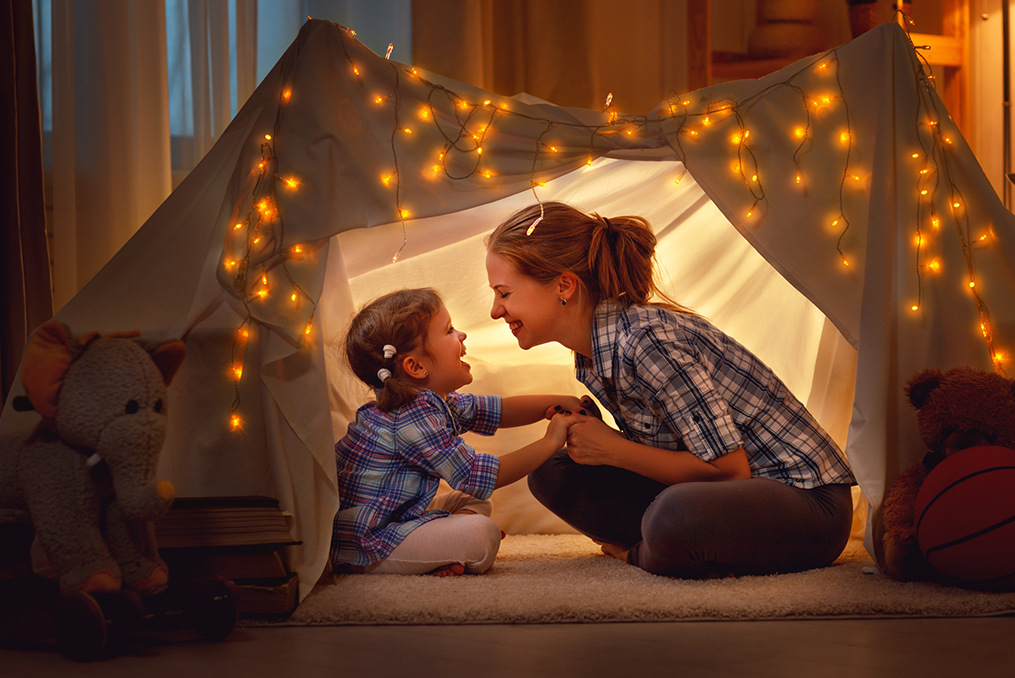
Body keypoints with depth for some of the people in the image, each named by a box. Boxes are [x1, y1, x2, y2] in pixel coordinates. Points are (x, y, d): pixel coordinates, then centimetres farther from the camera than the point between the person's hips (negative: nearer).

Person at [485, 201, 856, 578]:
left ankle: (636, 553, -7)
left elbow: (729, 468, -22)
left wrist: (613, 450, -16)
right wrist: (587, 436, -6)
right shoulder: (590, 355, 5)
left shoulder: (647, 339, -24)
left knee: (676, 517, -40)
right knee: (553, 473, 1)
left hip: (806, 497, -9)